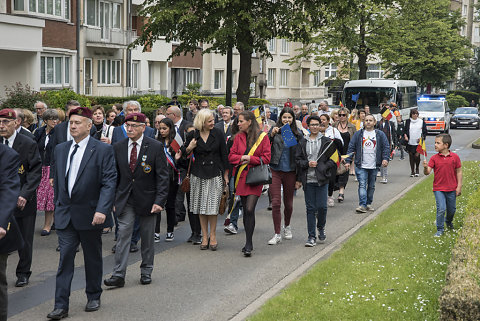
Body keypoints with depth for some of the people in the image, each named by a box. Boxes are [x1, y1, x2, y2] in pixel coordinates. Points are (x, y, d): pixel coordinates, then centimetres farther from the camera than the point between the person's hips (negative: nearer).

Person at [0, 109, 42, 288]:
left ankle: (23, 273, 24)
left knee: (25, 240, 8)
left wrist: (24, 195, -19)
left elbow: (36, 172, -9)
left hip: (23, 201, -2)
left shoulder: (28, 144, -6)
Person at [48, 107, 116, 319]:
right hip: (65, 214, 3)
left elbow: (109, 182, -13)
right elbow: (56, 180, 17)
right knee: (65, 258, -1)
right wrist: (58, 205, 13)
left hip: (90, 214, -3)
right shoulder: (60, 149, 9)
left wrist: (101, 210, -23)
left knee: (93, 259, 12)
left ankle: (93, 297, 29)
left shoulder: (103, 150, -8)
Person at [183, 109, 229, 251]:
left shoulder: (218, 133, 0)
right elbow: (184, 153, 13)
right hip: (198, 174, 1)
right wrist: (189, 148, -10)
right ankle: (204, 236, 13)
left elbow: (224, 154, 5)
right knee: (201, 206, 4)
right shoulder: (192, 135, 1)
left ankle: (213, 236, 8)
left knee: (213, 206, -5)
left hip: (215, 174, -1)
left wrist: (226, 174, 3)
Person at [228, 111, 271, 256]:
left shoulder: (262, 137, -2)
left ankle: (248, 244, -10)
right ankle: (249, 243, 18)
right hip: (241, 177, 4)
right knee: (245, 210, 8)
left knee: (250, 209, -14)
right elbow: (231, 156, 8)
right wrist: (241, 158, -11)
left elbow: (266, 158, -5)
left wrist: (250, 159, -13)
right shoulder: (238, 137, 10)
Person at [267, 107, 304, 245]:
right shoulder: (275, 130, 1)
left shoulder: (297, 134, 3)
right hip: (275, 171, -1)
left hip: (290, 172, 1)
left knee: (288, 203, 11)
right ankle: (277, 234, -1)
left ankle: (287, 226, 37)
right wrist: (271, 135, -23)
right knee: (276, 202, -8)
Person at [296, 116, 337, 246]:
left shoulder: (327, 142, 5)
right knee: (310, 208, 2)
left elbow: (333, 159, 4)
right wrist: (307, 164, -10)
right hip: (308, 180, 1)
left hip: (322, 180, -1)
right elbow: (298, 160, 7)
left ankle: (321, 228, 24)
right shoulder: (302, 143, 9)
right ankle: (311, 236, 8)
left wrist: (323, 168, -8)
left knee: (322, 206, -5)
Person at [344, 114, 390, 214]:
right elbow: (351, 148, 3)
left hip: (374, 166, 2)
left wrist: (385, 158, -12)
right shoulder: (358, 134, 4)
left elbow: (386, 147, 4)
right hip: (361, 166, -1)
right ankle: (362, 205, -16)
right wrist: (348, 161, -5)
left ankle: (369, 203, 24)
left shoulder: (380, 134, 5)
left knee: (371, 186, 11)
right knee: (362, 185, -11)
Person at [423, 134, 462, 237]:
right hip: (438, 189, -1)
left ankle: (449, 222, 46)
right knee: (441, 209, -9)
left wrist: (459, 187, -3)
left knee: (452, 209, 15)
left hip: (451, 189, 1)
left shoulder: (455, 157, -5)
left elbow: (459, 172, 0)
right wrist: (425, 168, -33)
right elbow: (427, 172, -10)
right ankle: (440, 229, 6)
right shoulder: (434, 158, -4)